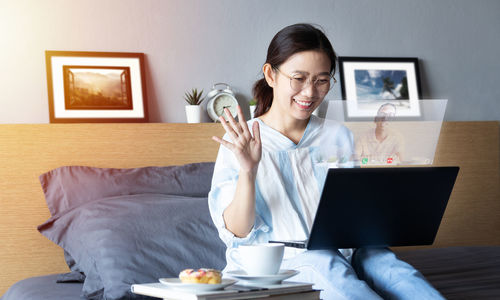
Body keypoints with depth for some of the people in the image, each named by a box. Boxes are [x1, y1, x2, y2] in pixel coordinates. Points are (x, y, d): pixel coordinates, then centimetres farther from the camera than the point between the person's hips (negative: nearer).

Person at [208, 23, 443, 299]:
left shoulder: (338, 137, 14)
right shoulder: (240, 142, 2)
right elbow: (237, 234, -4)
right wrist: (248, 170, -19)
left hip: (339, 254, 4)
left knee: (376, 256, -30)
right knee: (324, 262, -35)